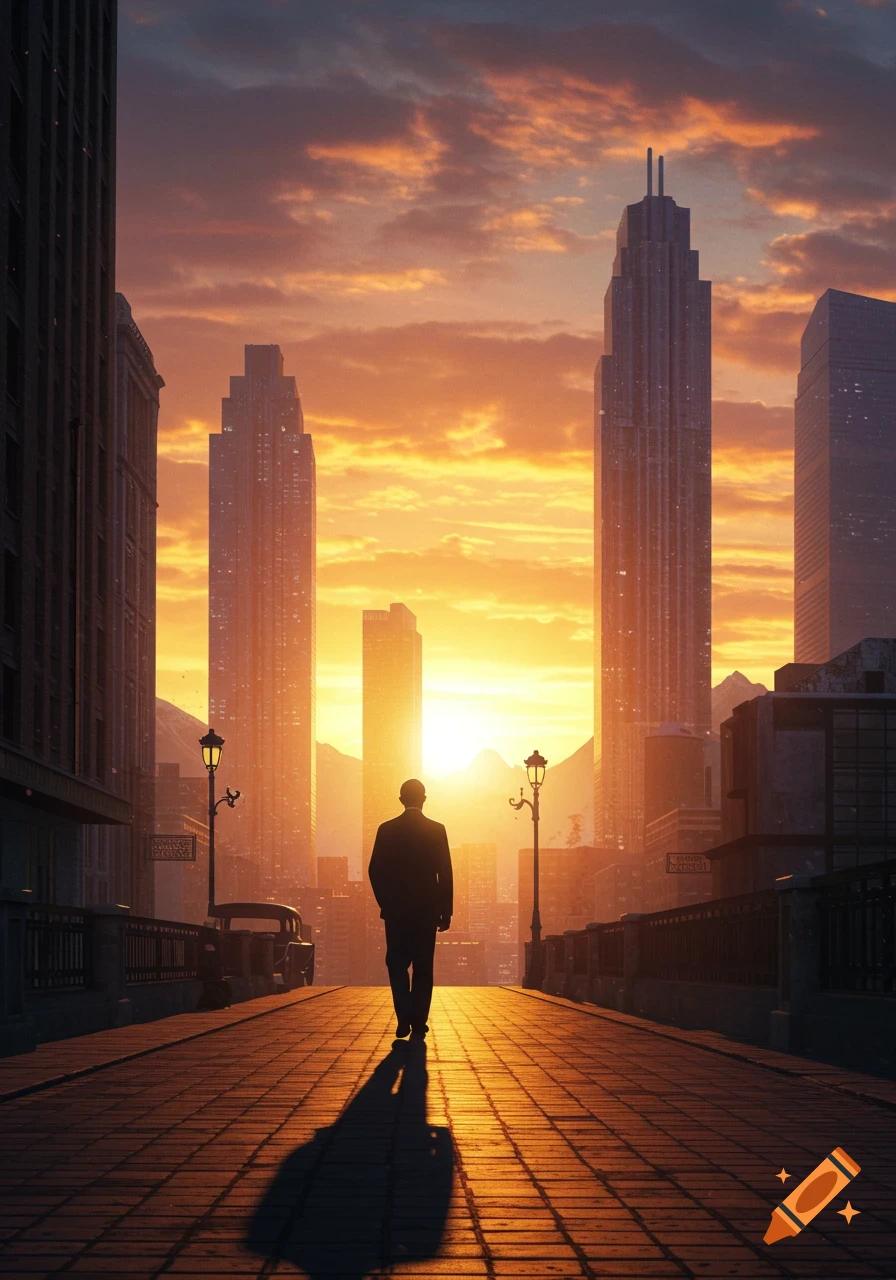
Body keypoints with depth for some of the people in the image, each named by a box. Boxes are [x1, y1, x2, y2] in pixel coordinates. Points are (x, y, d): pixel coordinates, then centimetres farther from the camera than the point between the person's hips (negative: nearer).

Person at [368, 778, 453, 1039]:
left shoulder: (387, 830, -2)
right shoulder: (437, 830, -3)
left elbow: (375, 871, -2)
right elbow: (445, 873, -4)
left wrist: (385, 903, 11)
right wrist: (446, 911, 3)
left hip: (396, 910, 0)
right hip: (427, 910, 0)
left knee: (397, 965, 8)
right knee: (423, 967, 8)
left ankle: (404, 1018, -8)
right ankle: (418, 1022, 5)